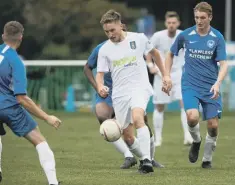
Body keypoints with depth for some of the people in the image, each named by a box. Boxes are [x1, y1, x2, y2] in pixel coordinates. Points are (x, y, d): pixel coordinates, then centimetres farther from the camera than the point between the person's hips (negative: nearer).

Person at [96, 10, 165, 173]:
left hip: (140, 88, -3)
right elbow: (100, 73, 4)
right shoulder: (104, 49, 2)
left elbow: (155, 53, 16)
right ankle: (145, 159, 27)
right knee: (128, 137, 3)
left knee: (137, 118, -32)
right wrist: (100, 87, -18)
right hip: (120, 94, 3)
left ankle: (147, 159, -35)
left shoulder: (138, 38, -1)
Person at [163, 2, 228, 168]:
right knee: (192, 117, -25)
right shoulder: (185, 35, -1)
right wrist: (167, 76, 5)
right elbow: (171, 55, 15)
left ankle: (207, 160, 20)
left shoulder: (217, 37, -3)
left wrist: (217, 83, -25)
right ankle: (196, 141, 8)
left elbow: (223, 64, -7)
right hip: (190, 85, -1)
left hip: (211, 87, 1)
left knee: (213, 125, -3)